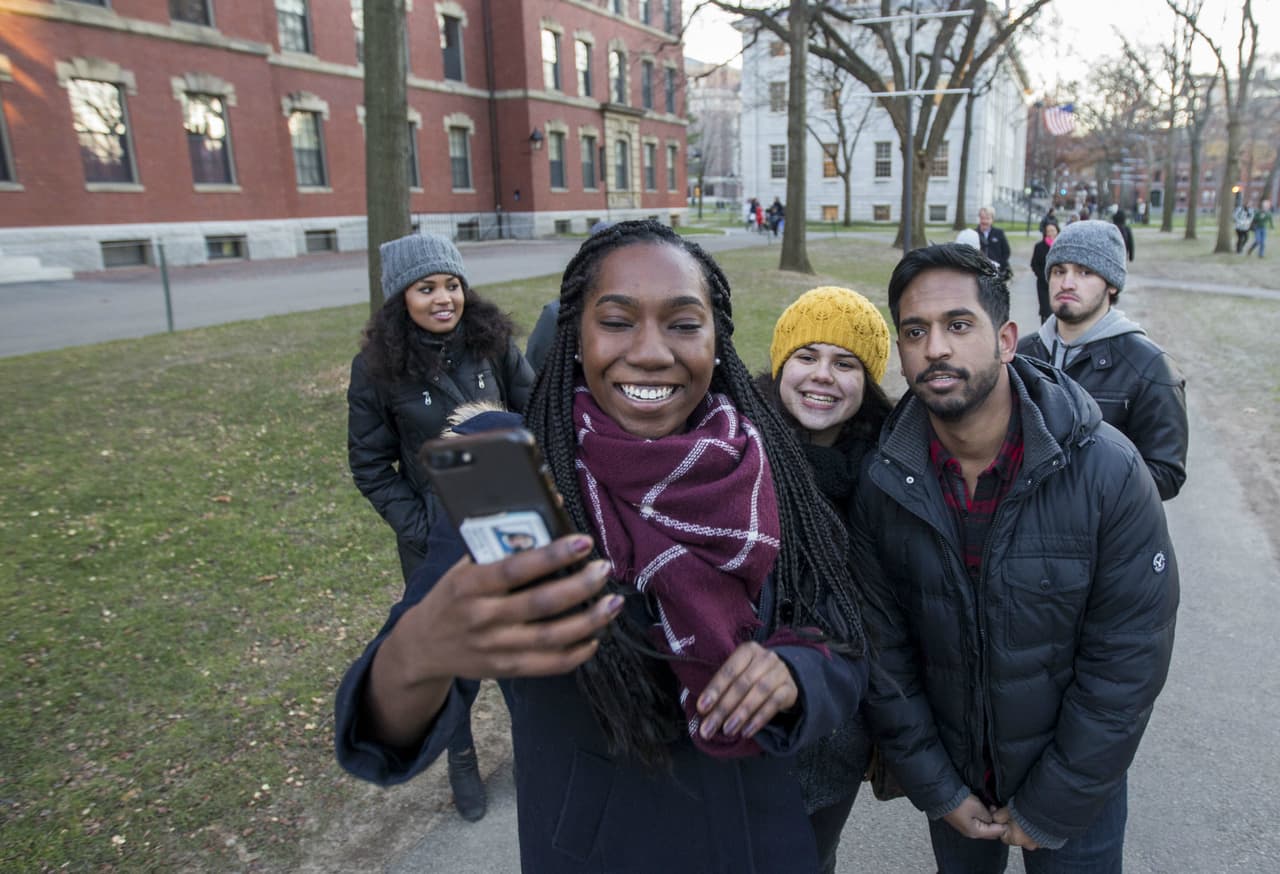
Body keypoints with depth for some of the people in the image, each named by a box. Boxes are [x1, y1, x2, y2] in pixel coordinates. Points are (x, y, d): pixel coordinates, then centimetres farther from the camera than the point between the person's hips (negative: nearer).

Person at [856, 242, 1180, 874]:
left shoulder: (1107, 471, -22)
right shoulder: (882, 482, -16)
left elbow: (1128, 662, -17)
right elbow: (882, 649, -9)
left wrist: (1046, 809, -12)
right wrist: (937, 790, -6)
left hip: (1075, 779, -2)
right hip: (951, 771, 2)